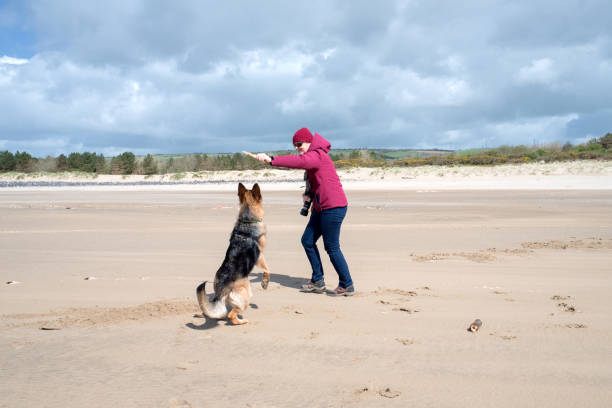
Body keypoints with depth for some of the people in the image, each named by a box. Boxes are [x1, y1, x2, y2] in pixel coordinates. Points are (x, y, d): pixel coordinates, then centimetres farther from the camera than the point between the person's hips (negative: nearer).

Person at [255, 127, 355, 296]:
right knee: (307, 240, 9)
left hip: (333, 207, -11)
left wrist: (271, 160, -40)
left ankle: (347, 286, 8)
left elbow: (298, 161, -34)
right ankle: (318, 282, 17)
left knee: (332, 248, -5)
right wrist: (309, 193, 6)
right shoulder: (312, 157, 18)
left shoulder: (317, 155, -14)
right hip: (321, 207, 11)